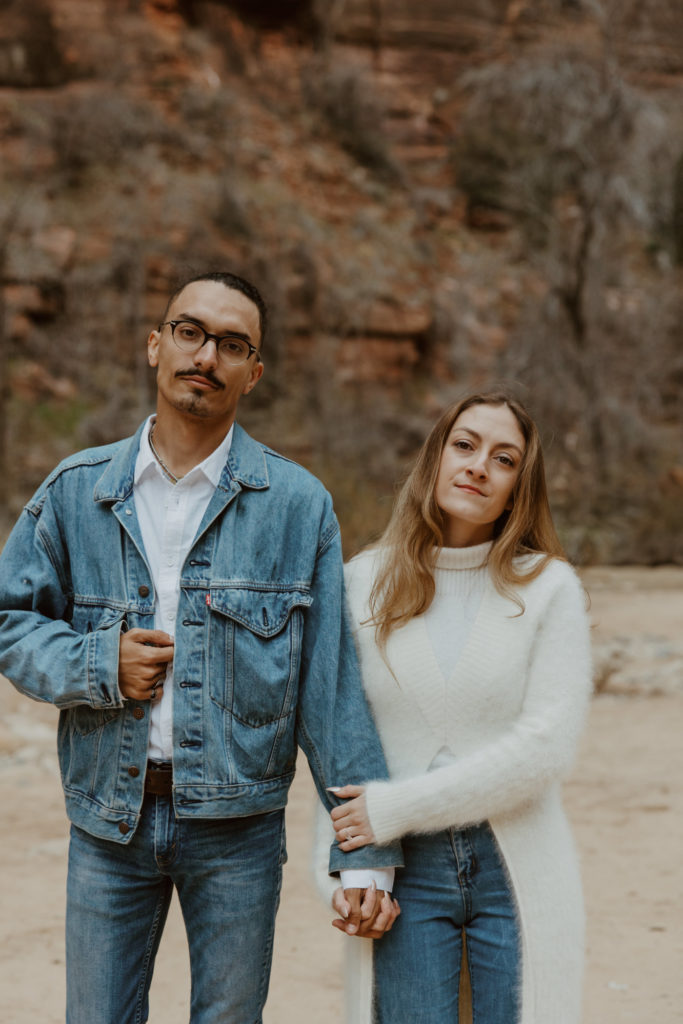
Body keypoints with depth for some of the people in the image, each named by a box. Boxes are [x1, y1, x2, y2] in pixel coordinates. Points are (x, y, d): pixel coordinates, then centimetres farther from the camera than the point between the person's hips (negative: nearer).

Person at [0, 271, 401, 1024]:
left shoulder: (297, 505, -3)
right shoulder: (76, 491, 3)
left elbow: (331, 686, -4)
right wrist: (97, 665, -13)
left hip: (237, 825, -1)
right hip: (107, 817, 1)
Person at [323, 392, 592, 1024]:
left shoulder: (549, 587, -4)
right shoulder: (365, 583, 2)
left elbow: (545, 745, -13)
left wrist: (394, 808, -14)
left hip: (519, 870, -1)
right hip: (404, 872, 1)